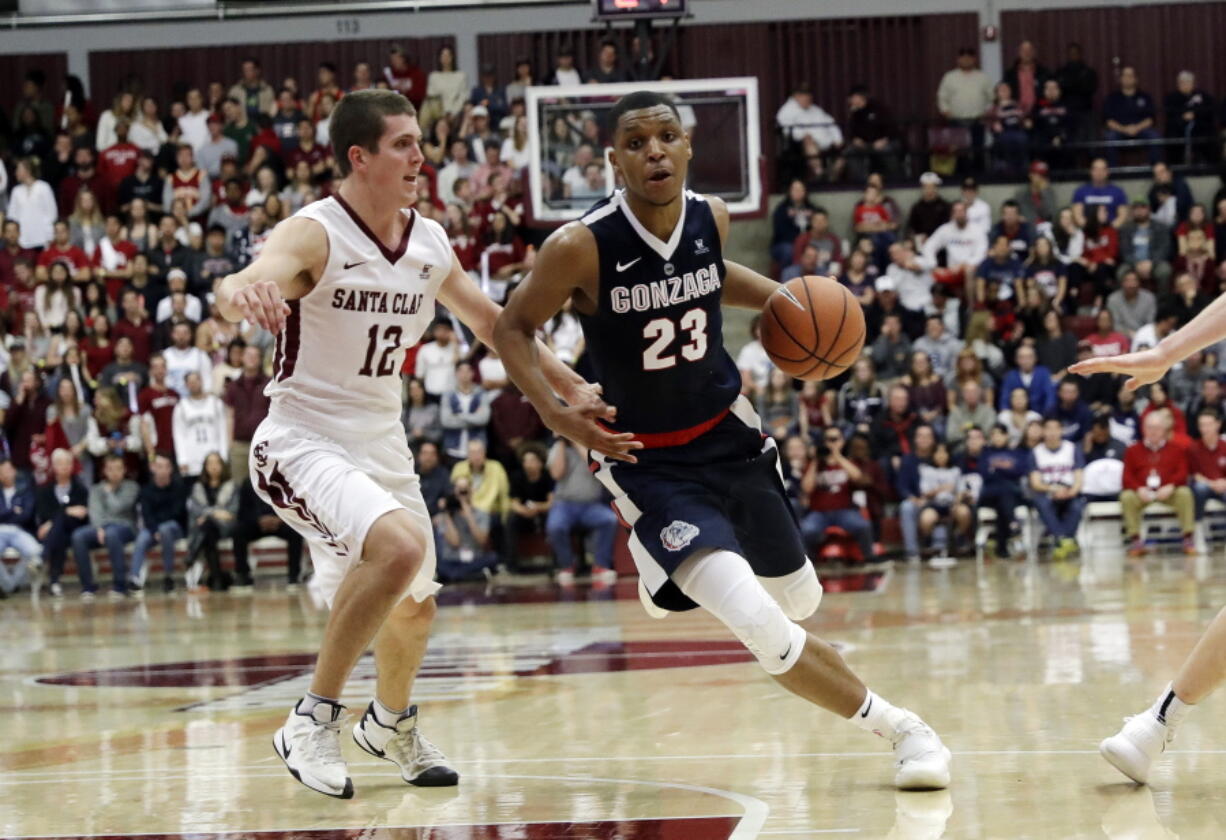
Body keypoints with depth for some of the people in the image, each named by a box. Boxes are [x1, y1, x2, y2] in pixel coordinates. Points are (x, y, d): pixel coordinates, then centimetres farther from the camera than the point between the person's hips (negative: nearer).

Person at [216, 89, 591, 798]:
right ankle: (314, 721, -18)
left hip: (382, 439, 7)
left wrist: (571, 388, 14)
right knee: (400, 546, -32)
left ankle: (392, 723, 50)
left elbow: (490, 320, 17)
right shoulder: (315, 234, -20)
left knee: (415, 606, 20)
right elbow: (244, 287, -41)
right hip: (305, 439, -7)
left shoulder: (430, 243, 0)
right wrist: (241, 293, -65)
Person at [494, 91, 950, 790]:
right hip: (648, 461, -5)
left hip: (730, 434, 6)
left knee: (799, 599, 19)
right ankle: (897, 726, -4)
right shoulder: (581, 247, -22)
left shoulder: (712, 218, -7)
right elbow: (514, 327, -9)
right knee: (763, 630, -21)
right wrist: (555, 412, -24)